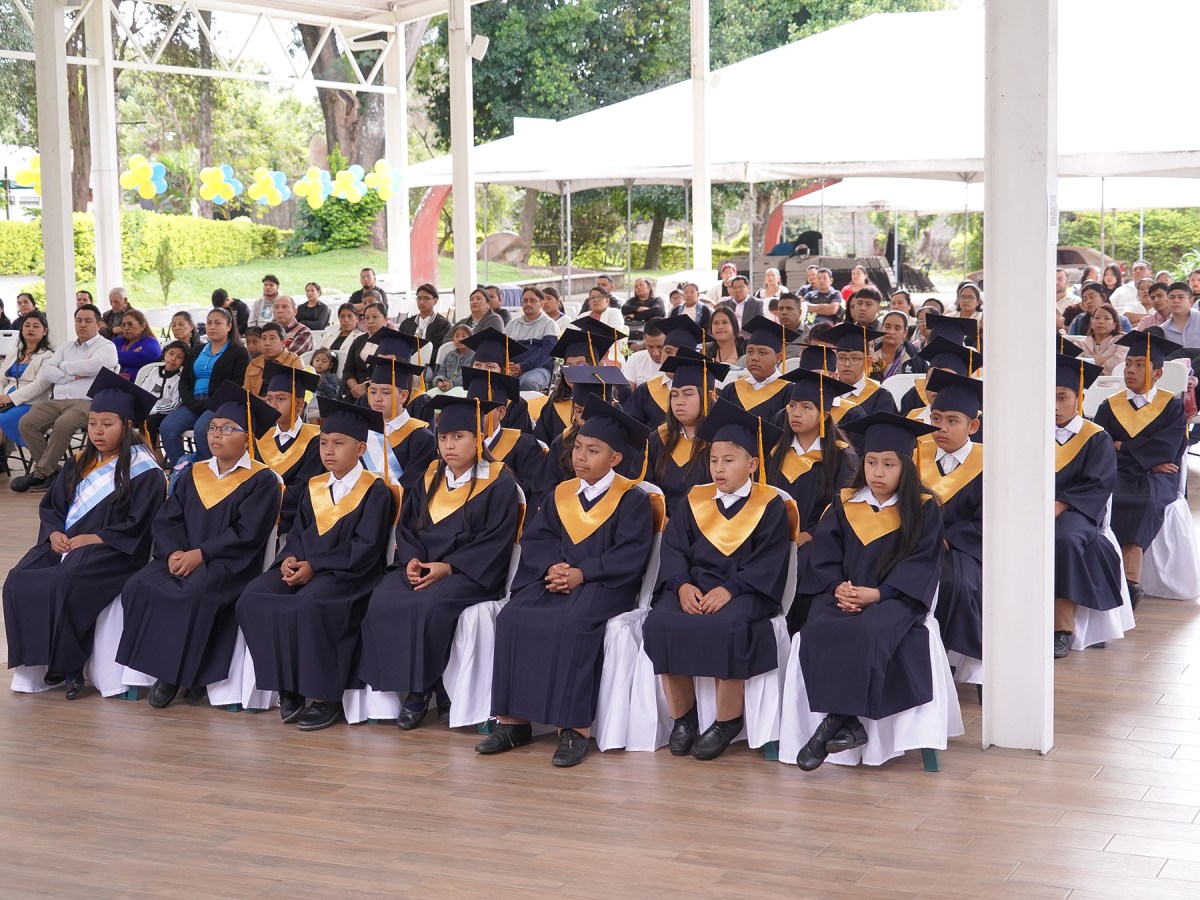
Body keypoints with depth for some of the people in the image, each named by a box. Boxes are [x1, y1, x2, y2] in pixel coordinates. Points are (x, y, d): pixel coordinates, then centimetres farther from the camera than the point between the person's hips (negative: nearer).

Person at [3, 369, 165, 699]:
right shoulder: (80, 463, 15)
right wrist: (54, 533, -5)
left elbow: (138, 526, -12)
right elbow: (50, 505, 16)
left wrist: (94, 539, -18)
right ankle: (36, 660, -12)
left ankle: (68, 665, -19)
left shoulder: (143, 470, -6)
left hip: (111, 550, -7)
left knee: (64, 586, -33)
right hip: (66, 544, 7)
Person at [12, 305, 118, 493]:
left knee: (63, 425, -35)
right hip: (56, 400, 6)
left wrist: (64, 366, 1)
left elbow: (93, 366, -15)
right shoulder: (66, 347, 24)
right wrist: (73, 376, -5)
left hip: (87, 402, -6)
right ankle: (50, 470, -11)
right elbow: (45, 372, 11)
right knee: (26, 423, -18)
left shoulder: (106, 347, 6)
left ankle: (40, 473, -22)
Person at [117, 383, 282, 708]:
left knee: (195, 592, -35)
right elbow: (166, 519, 9)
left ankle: (191, 673, -18)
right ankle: (163, 669, -14)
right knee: (140, 585, -22)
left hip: (230, 565, -5)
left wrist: (200, 554, -18)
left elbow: (247, 534, -12)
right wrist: (174, 551, -13)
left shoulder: (261, 480, -1)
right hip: (182, 557, 5)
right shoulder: (193, 475, 17)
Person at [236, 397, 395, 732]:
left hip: (347, 574, -7)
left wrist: (314, 566, -16)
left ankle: (326, 697, -20)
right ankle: (286, 688, -11)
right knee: (252, 599, -18)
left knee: (307, 606, -35)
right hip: (303, 568, 7)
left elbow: (365, 548, -11)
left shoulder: (375, 491, -3)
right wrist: (290, 559, -6)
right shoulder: (314, 488, 18)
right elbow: (298, 532, 18)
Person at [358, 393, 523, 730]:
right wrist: (412, 559, -7)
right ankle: (412, 689, -16)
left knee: (429, 605, -35)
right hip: (420, 567, 5)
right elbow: (406, 525, 15)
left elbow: (495, 541, -9)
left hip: (470, 574, -5)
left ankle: (428, 688, -15)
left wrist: (447, 567, -17)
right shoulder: (429, 478, 17)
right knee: (382, 601, -24)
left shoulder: (499, 484, -1)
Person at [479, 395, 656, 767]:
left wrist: (581, 573, -19)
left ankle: (575, 727, -31)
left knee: (570, 624, -35)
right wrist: (552, 566, -11)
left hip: (603, 585, -5)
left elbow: (630, 555, -10)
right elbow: (534, 539, 11)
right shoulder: (561, 495, 18)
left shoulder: (632, 500, 1)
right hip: (554, 580, 5)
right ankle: (514, 720, -18)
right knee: (513, 618, -22)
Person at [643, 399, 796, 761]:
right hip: (693, 586, 4)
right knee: (660, 623, -27)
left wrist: (730, 589, -21)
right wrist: (682, 584, -14)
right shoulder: (695, 501, 16)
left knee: (724, 627, -36)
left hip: (744, 591, -4)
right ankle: (682, 717, -11)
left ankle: (728, 720, -16)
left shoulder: (770, 506, 4)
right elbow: (673, 548, 7)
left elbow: (769, 561, -7)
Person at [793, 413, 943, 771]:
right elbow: (823, 553, 8)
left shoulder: (923, 509, 4)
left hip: (894, 598, -3)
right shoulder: (844, 505, 13)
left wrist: (878, 593, -17)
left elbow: (922, 562, -4)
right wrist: (837, 587, -13)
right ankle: (848, 724, -29)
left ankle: (835, 721, -28)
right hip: (844, 595, 3)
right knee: (818, 631, -30)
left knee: (867, 632, -36)